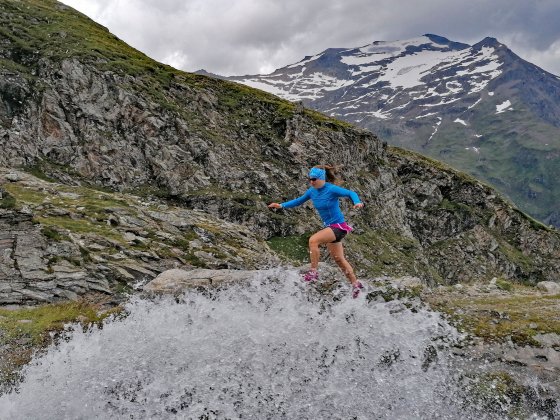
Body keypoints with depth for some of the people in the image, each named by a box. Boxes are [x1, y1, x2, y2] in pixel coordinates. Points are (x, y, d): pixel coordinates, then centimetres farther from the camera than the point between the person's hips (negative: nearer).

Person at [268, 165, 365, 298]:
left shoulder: (332, 189, -16)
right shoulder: (312, 191, 4)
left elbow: (351, 193, -20)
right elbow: (299, 201, 16)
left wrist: (357, 202, -40)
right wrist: (281, 205, 11)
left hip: (338, 226, -8)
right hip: (330, 227, 8)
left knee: (313, 240, -26)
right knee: (339, 259, 14)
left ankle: (313, 272, -15)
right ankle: (356, 284, 28)